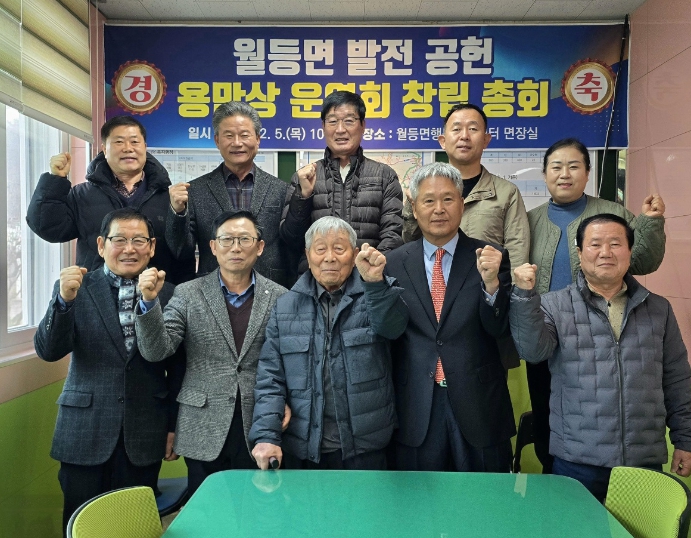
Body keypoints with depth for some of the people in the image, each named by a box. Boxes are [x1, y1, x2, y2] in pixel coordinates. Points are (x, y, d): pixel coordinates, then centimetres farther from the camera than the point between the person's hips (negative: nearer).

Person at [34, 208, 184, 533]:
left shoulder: (169, 295, -1)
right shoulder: (74, 288, 0)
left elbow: (178, 367, 3)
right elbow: (48, 351, -8)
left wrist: (174, 426, 5)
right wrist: (64, 300, -23)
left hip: (144, 436, 0)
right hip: (84, 433, 0)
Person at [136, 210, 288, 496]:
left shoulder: (280, 298, 0)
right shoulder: (188, 294, 0)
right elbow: (155, 351, -7)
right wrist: (149, 301, -20)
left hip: (259, 432, 0)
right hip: (204, 433, 0)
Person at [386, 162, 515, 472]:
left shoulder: (490, 258, -1)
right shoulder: (396, 263, 1)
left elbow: (500, 329, -8)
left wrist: (491, 282, -23)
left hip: (479, 406, 0)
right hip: (416, 409, 1)